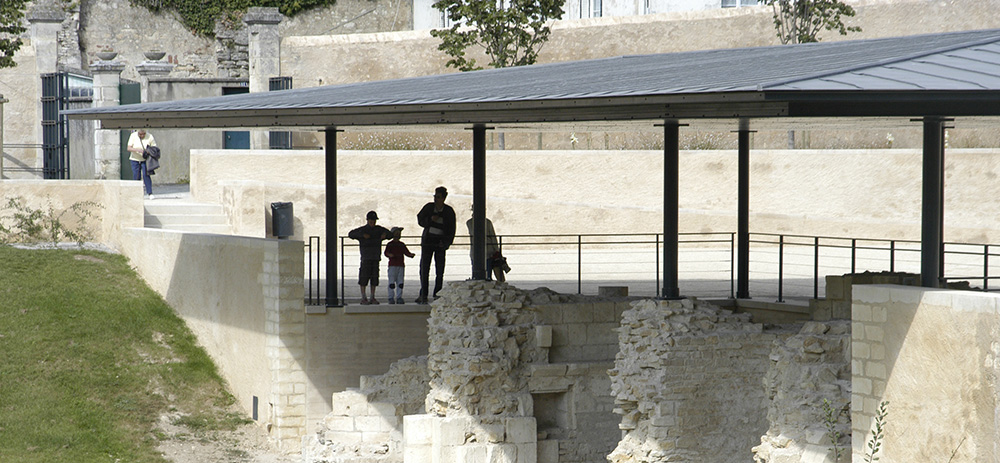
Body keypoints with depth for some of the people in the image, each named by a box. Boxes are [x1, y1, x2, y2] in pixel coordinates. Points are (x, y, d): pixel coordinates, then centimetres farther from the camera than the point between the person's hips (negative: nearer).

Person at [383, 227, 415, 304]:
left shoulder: (402, 245, 15)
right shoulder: (390, 244, 1)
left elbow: (406, 252, 12)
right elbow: (386, 252, -9)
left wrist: (410, 254, -9)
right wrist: (389, 255, -30)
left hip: (401, 266, 4)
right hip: (392, 265, -4)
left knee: (400, 283, 4)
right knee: (392, 282, -5)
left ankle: (399, 297, 8)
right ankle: (391, 298, -1)